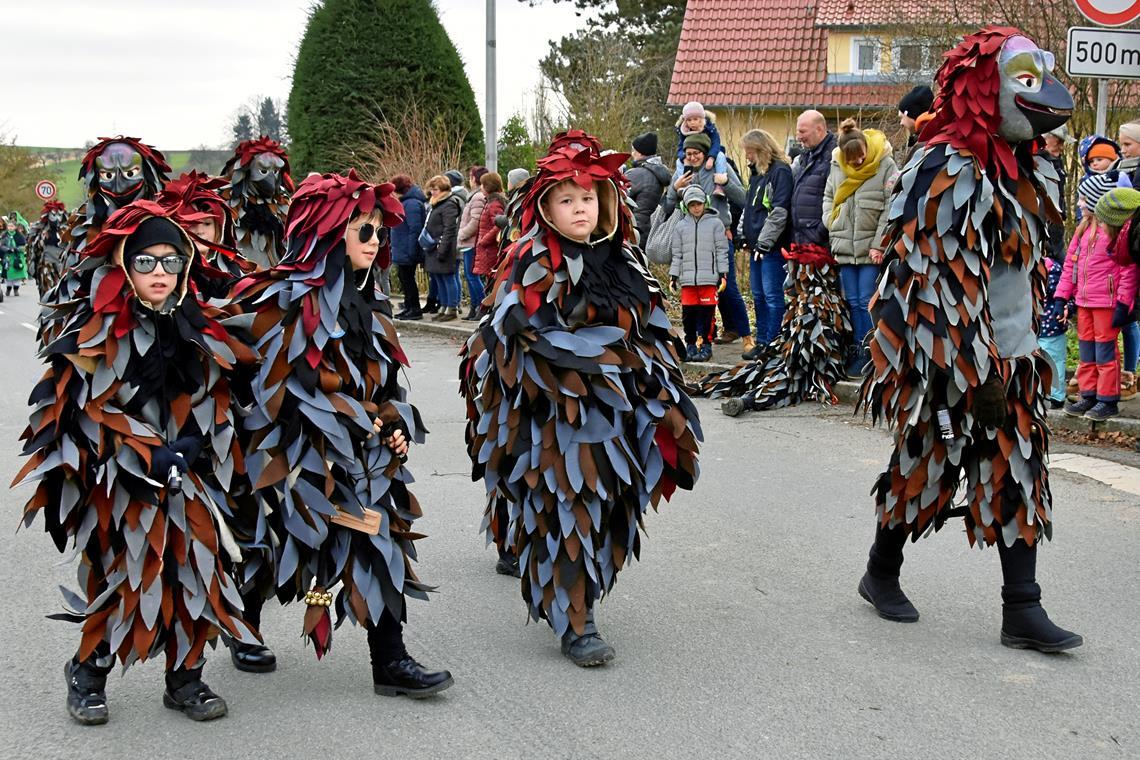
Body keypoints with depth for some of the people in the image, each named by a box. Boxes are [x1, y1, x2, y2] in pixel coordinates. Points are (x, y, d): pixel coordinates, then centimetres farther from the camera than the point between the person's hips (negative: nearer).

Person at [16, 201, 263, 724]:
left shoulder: (195, 324, 8)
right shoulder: (97, 329, -9)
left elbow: (214, 394, 15)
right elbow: (89, 407, -13)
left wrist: (192, 441, -2)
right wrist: (151, 456, -17)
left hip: (190, 480, 5)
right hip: (120, 481, -5)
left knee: (195, 571, 3)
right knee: (122, 578, 0)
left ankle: (186, 679, 19)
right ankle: (88, 674, 23)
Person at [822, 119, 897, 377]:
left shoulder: (886, 165, -7)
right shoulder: (837, 167, 6)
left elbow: (891, 208, -10)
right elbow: (828, 198, 19)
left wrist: (879, 244, -13)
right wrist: (832, 227, 5)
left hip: (871, 248, -4)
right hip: (845, 247, 5)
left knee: (867, 301, -5)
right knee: (852, 301, 8)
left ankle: (866, 353, 1)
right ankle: (857, 350, 15)